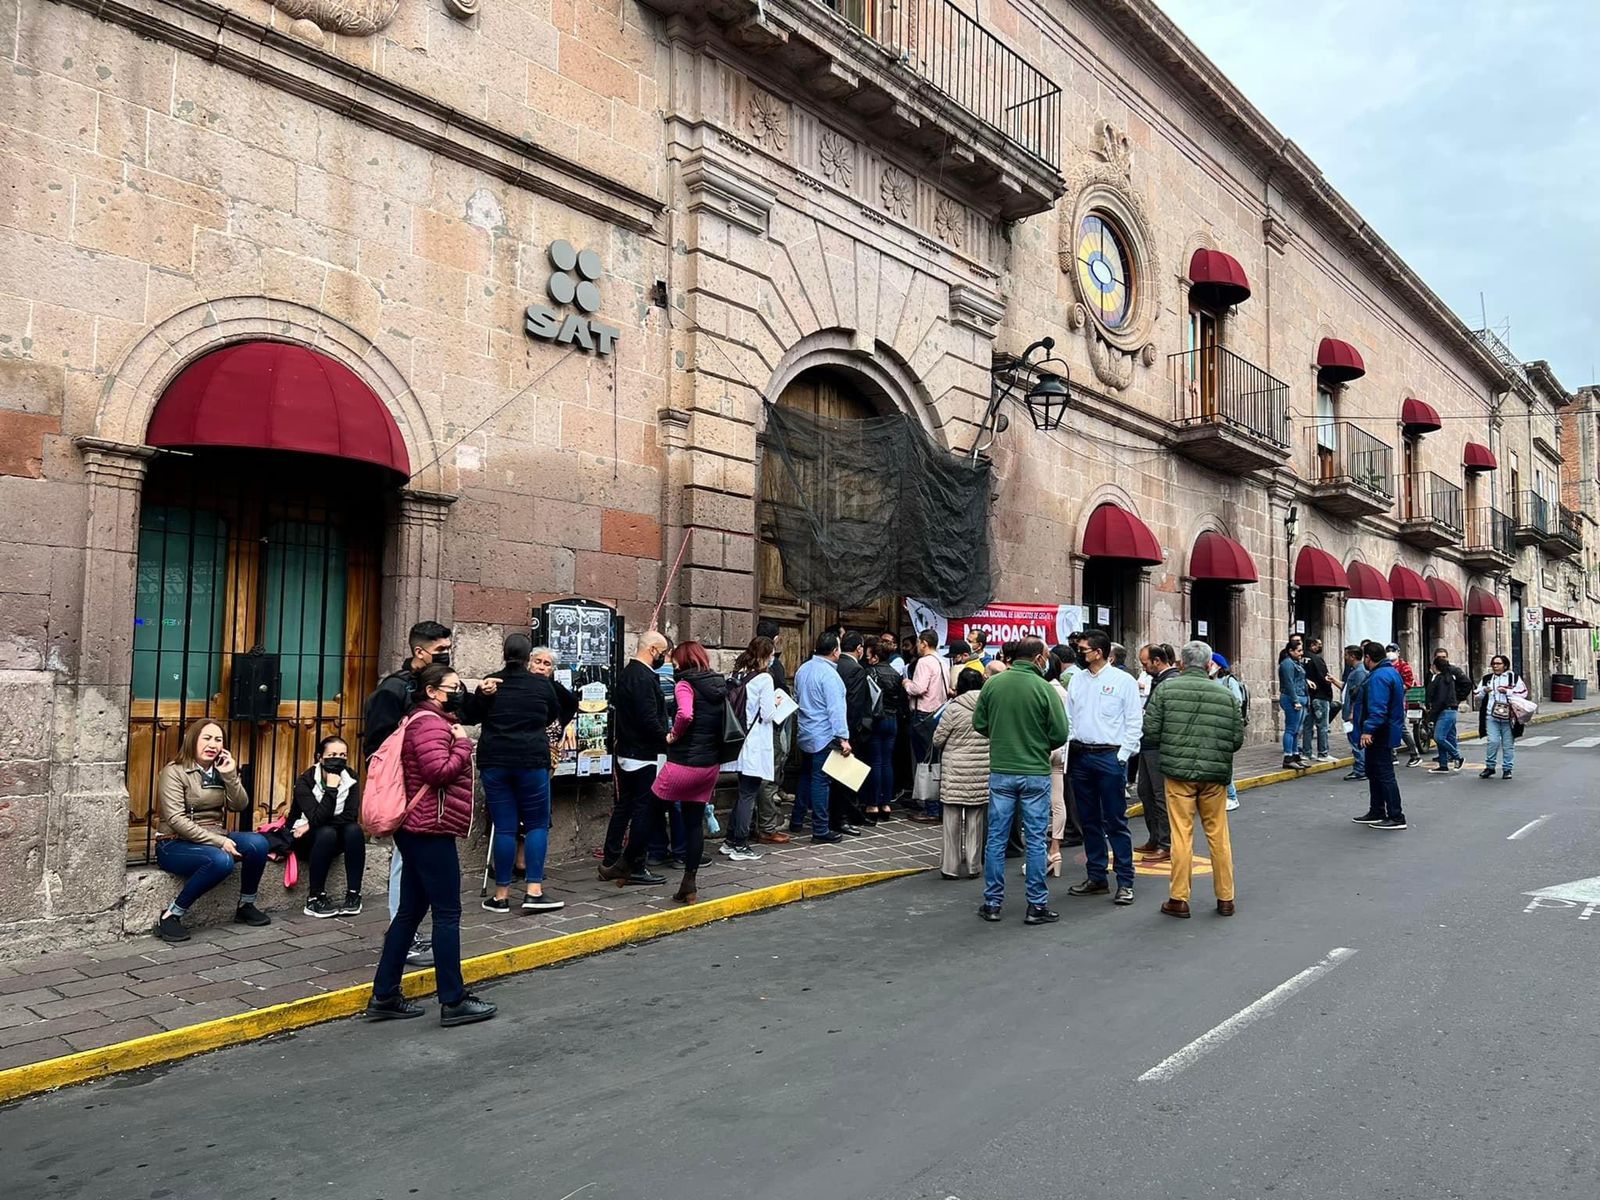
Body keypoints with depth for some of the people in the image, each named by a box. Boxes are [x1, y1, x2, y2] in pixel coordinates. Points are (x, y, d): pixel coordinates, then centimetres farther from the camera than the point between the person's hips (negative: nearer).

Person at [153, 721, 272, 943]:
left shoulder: (220, 771, 11)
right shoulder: (174, 771, -9)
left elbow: (240, 806, 2)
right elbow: (176, 820, -19)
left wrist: (231, 776, -14)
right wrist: (218, 841, -24)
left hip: (214, 838, 6)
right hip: (176, 844, -6)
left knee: (257, 843, -21)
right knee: (221, 861, -35)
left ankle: (246, 906, -1)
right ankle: (171, 915, -21)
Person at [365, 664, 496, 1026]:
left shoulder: (432, 720, 20)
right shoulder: (430, 722, -14)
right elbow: (439, 771, -23)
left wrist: (458, 740, 11)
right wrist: (463, 743, -11)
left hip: (417, 831, 11)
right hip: (432, 831, -11)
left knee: (410, 912, 14)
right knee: (447, 914, -5)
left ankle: (384, 996, 19)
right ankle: (453, 1001, 1)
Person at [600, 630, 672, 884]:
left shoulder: (626, 673, 13)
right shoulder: (644, 678, -19)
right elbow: (649, 720, -25)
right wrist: (667, 741, -13)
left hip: (624, 753, 10)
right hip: (644, 756, -10)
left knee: (623, 807, 15)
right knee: (646, 810, -2)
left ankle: (610, 863, 20)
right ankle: (635, 868, 4)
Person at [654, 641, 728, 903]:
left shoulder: (685, 684, -11)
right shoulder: (720, 684, 10)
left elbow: (685, 714, -29)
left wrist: (673, 735, -13)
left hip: (684, 762, -7)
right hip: (711, 763, 7)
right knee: (695, 822, 11)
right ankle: (689, 884, 14)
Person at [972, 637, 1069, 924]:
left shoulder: (993, 684, -3)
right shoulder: (1043, 688, -13)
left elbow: (979, 724, 3)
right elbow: (1060, 733, -11)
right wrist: (1041, 745, 9)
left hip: (1000, 771, 3)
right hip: (1035, 773, -3)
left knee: (996, 838, 10)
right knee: (1036, 840, 7)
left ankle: (992, 903, 16)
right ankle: (1037, 906, 13)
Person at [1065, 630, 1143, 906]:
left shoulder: (1123, 681, -5)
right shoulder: (1077, 679, 9)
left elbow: (1134, 722, -5)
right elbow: (1068, 717, 13)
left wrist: (1122, 756, -11)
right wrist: (1066, 749, 3)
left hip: (1110, 756, -5)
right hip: (1080, 756, 5)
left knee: (1115, 822, -2)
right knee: (1089, 821, 12)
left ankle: (1125, 882, 4)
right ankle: (1096, 878, 21)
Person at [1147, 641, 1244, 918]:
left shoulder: (1166, 689, -5)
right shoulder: (1226, 695, 2)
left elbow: (1150, 731, -6)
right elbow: (1238, 738, 3)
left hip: (1178, 770, -2)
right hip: (1215, 774, 2)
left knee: (1181, 835, 4)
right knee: (1218, 835, 12)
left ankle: (1179, 899, 9)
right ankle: (1225, 898, 20)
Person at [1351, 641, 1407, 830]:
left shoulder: (1380, 676, -21)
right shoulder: (1390, 671, 15)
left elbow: (1378, 708, -30)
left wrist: (1368, 729, -32)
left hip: (1380, 734, -11)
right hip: (1383, 733, 11)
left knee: (1384, 774, -6)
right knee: (1374, 772, 18)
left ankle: (1396, 817, -2)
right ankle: (1376, 812, 26)